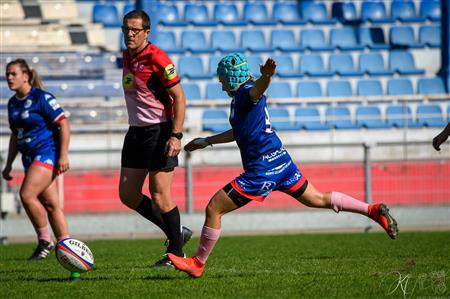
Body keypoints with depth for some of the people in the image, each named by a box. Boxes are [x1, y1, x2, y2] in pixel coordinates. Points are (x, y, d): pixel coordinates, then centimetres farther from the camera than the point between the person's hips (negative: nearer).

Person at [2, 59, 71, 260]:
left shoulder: (42, 98, -11)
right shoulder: (13, 103, 13)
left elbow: (64, 125, -13)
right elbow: (15, 136, 22)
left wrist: (63, 156, -19)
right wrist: (8, 165, 21)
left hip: (47, 153, -8)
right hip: (30, 157, 8)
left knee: (27, 194, -20)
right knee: (50, 204, 6)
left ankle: (45, 241, -8)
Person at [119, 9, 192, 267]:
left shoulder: (157, 58, -16)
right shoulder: (127, 56, 10)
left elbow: (179, 96, -17)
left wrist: (176, 135, -23)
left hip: (159, 131, -9)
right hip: (136, 131, 9)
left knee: (159, 195, -8)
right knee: (128, 195, 6)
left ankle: (176, 252, 6)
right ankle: (176, 233, 21)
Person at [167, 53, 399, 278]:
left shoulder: (245, 92, -12)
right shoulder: (242, 98, 18)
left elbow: (257, 89, -38)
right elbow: (240, 132, 34)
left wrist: (266, 76, -62)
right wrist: (207, 141, 39)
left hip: (262, 170, -10)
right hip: (282, 160, 10)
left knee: (213, 209, -4)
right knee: (317, 199, 19)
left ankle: (197, 264, 5)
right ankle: (373, 210, 16)